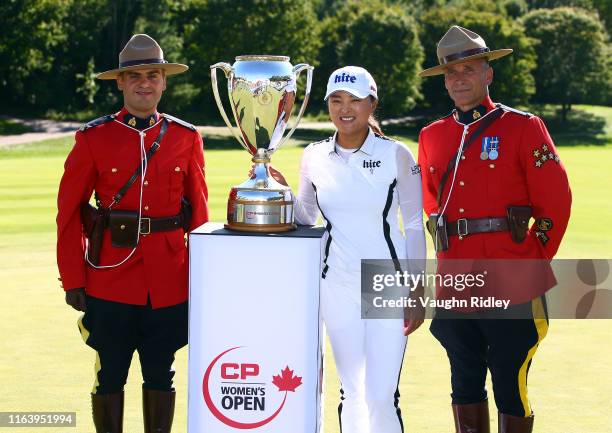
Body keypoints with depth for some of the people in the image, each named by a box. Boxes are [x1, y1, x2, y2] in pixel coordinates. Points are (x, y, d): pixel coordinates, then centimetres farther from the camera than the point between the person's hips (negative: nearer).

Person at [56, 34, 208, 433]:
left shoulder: (186, 138, 4)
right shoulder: (93, 138, -2)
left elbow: (199, 213, 8)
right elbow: (70, 212, 0)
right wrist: (73, 280, -4)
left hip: (169, 283, 2)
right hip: (109, 282, -1)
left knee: (160, 376, 11)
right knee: (110, 377, 6)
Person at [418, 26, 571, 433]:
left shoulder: (523, 127, -3)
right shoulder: (432, 136, 11)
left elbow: (555, 201, -3)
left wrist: (535, 261, -3)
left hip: (512, 287, -5)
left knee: (511, 390, 0)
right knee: (465, 385, 13)